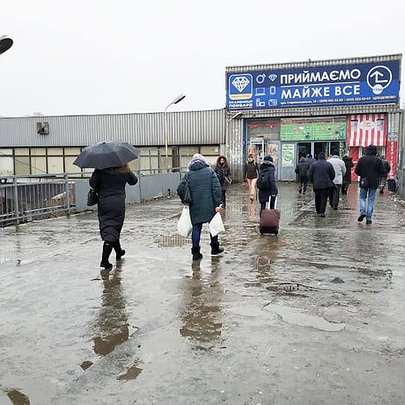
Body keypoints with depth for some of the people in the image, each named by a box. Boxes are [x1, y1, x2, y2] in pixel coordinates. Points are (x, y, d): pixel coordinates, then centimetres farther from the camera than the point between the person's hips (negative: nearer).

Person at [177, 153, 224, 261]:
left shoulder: (189, 174, 4)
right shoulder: (210, 171, 2)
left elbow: (180, 189, -1)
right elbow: (216, 188, -8)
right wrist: (218, 203, -8)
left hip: (195, 206, 1)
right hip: (210, 205, -1)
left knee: (196, 227, 6)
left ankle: (195, 252, 4)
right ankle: (215, 248, 26)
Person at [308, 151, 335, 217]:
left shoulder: (313, 164, -2)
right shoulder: (329, 164, -1)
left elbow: (310, 175, 1)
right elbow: (332, 175, 3)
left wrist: (313, 182, 16)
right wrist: (329, 181, 20)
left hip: (316, 185, 1)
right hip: (326, 184, -1)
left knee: (317, 199, 13)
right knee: (324, 198, 2)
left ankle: (318, 211, 22)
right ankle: (322, 212, -5)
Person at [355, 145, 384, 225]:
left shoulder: (362, 159, -4)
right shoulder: (378, 160, -5)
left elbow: (356, 171, -4)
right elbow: (382, 172, -4)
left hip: (364, 182, 0)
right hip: (374, 183, 0)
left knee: (362, 197, 15)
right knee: (371, 199, 6)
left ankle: (362, 211, -10)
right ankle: (368, 218, 5)